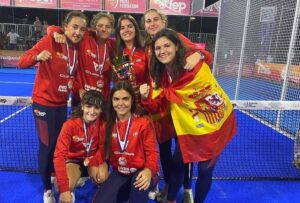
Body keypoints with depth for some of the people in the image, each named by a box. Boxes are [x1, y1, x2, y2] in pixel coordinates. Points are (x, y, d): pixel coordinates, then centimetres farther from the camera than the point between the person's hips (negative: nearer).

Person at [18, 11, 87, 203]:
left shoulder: (78, 47, 1)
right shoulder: (50, 41, -14)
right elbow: (22, 62, -15)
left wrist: (74, 84, -6)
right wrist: (37, 57, -34)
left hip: (62, 103, 5)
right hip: (44, 102, -5)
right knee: (47, 146, 3)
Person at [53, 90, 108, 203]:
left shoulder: (103, 122, -18)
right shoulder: (70, 125, -24)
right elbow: (59, 155, -27)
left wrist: (92, 161, -26)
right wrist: (64, 189, -33)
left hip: (94, 158, 1)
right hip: (73, 160, -1)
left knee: (103, 178, -29)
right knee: (65, 187, -29)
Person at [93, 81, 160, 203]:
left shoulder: (144, 122, -10)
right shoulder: (108, 124, 2)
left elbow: (152, 151, -10)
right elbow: (105, 149, 8)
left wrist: (149, 170, -30)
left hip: (141, 172, -3)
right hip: (119, 173, 3)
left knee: (139, 185, -37)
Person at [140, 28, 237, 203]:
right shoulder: (161, 73, -6)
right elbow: (158, 108, -6)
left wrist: (160, 91, -12)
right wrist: (146, 97, -23)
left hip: (214, 124, -4)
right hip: (187, 126, 5)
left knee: (205, 170, 9)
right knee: (178, 164, 14)